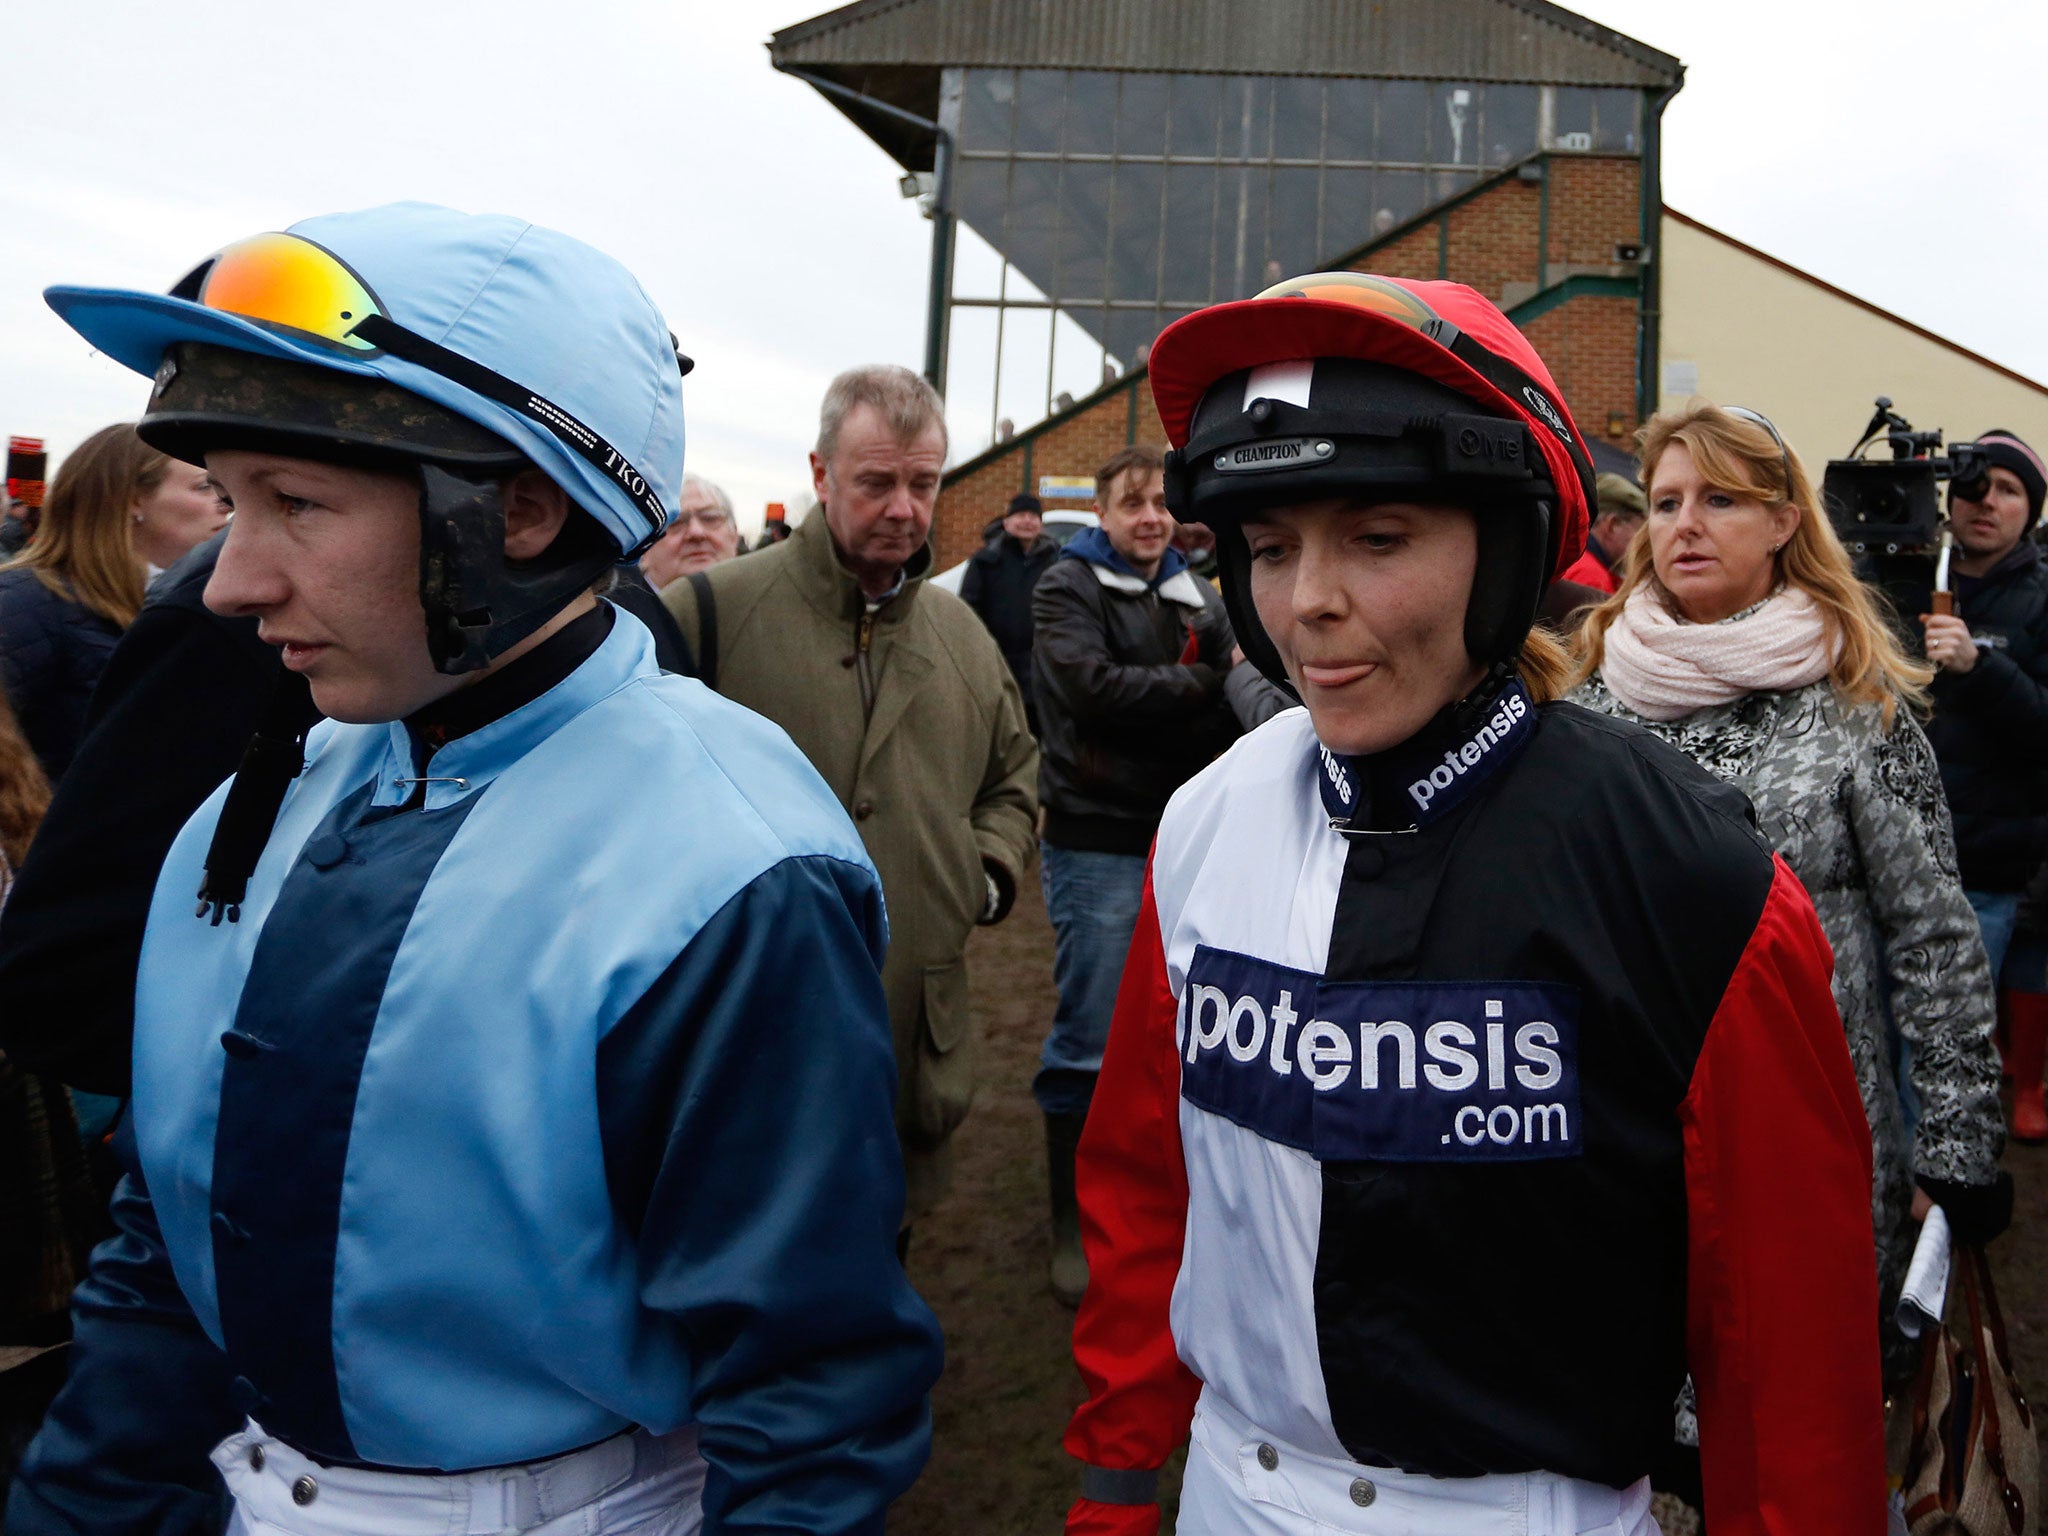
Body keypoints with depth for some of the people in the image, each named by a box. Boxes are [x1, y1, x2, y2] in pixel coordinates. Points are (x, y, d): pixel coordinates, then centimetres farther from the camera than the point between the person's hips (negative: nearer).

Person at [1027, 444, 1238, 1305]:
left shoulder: (1197, 597, 13)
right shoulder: (1068, 587, -2)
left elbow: (1235, 708, 1)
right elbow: (1093, 688, -19)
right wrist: (1201, 687, -11)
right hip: (1099, 840, -5)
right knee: (1090, 1040, 0)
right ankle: (1075, 1221, 14)